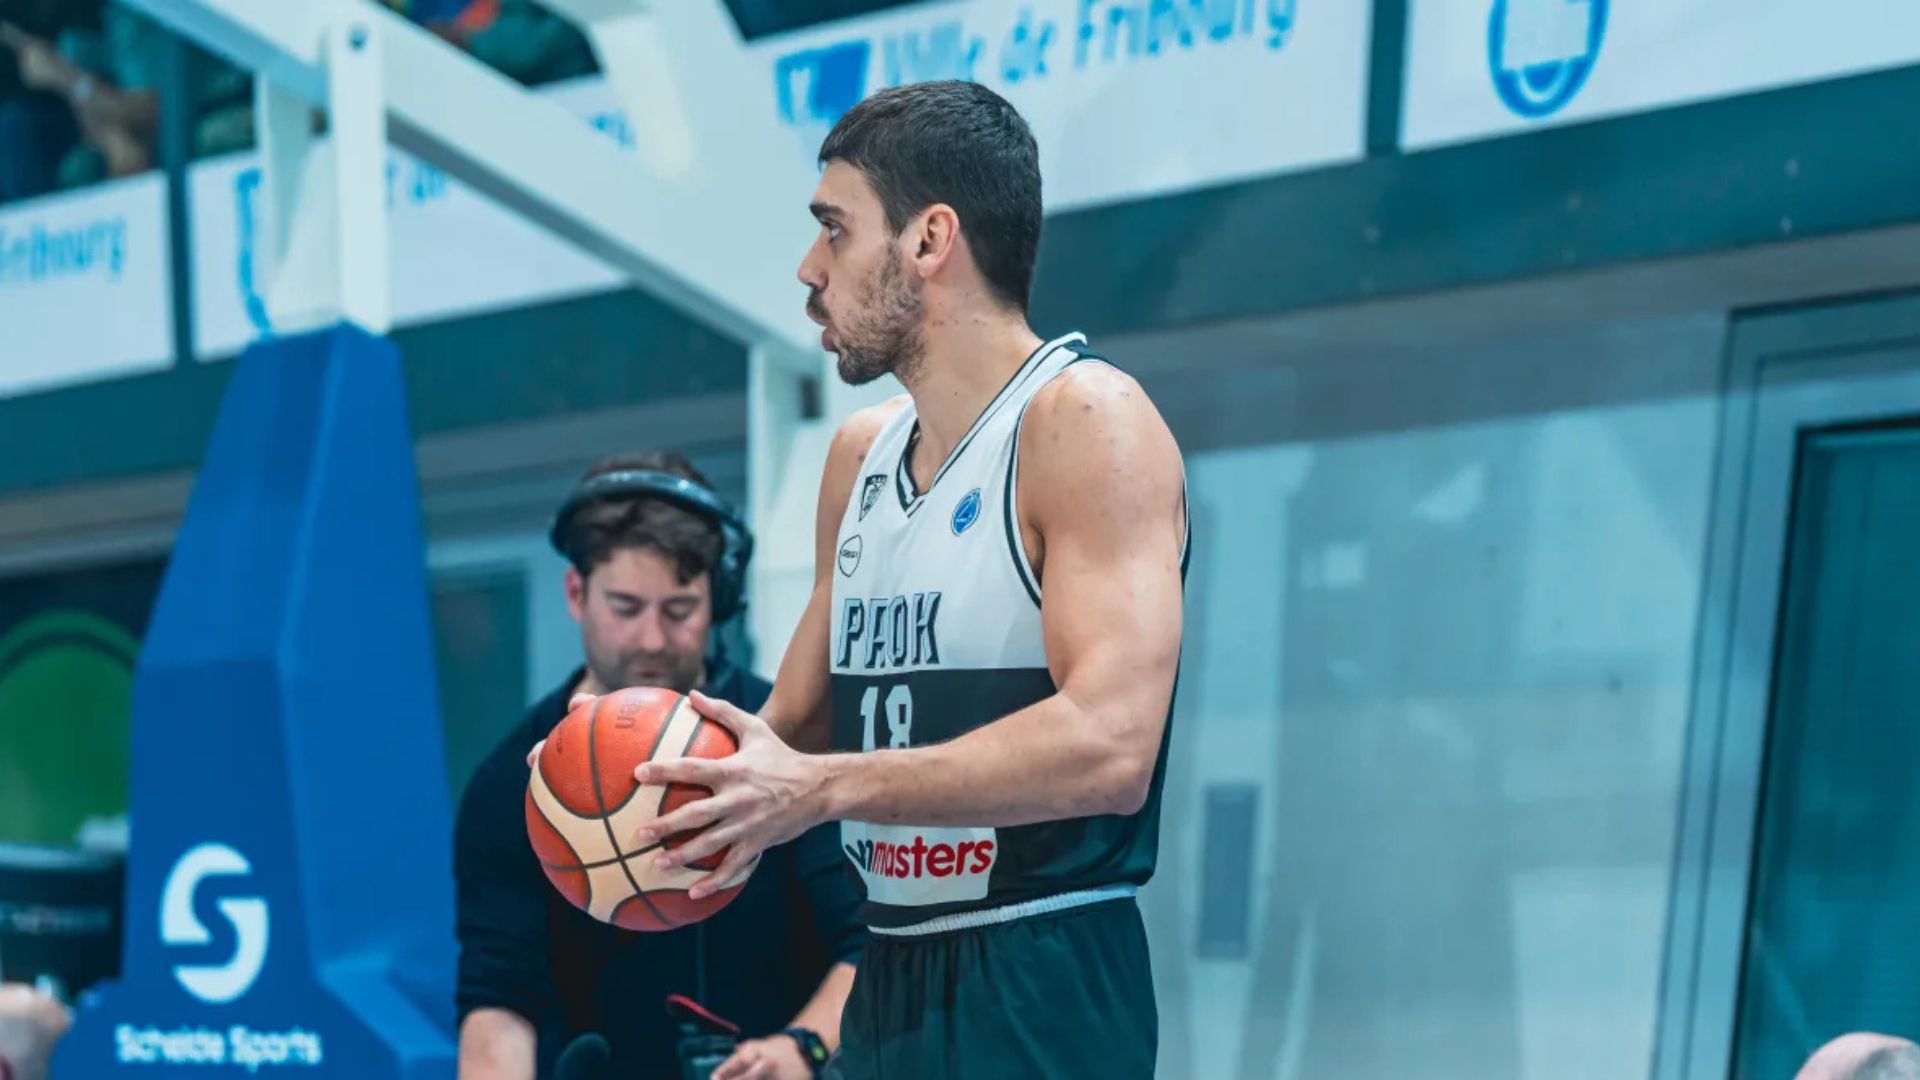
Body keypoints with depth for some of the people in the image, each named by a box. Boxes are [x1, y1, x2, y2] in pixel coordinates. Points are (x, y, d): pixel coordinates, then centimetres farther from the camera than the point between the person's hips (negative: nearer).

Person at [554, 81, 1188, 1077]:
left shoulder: (1084, 420, -14)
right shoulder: (860, 454, 10)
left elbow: (1109, 744, -26)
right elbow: (799, 726, 17)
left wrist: (820, 787, -24)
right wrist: (668, 771, -3)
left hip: (1040, 1000, -7)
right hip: (889, 986, 7)